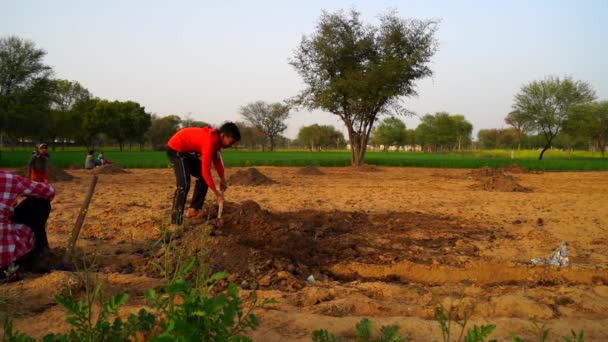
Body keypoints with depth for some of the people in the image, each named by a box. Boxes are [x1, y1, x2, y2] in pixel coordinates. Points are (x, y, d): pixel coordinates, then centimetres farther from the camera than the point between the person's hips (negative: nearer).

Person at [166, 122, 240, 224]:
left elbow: (217, 159, 10)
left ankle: (193, 210, 9)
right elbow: (206, 170, -30)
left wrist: (222, 179, 2)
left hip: (187, 151, 11)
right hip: (176, 149, -11)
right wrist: (216, 193, -24)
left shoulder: (216, 138, -1)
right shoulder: (209, 142, -31)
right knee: (184, 184, -22)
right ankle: (175, 222, -23)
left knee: (202, 177, 9)